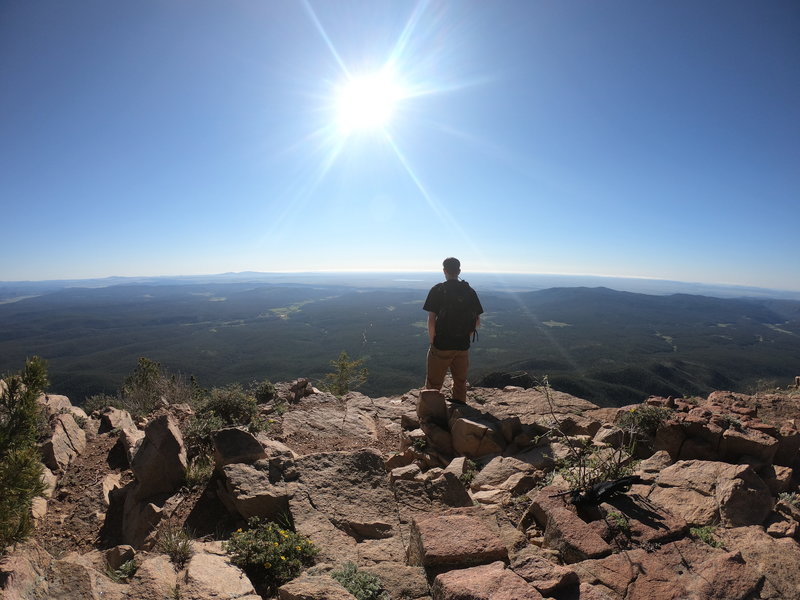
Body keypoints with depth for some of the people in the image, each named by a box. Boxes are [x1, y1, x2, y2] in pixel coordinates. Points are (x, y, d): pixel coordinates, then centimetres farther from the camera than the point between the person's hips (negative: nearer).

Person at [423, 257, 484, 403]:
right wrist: (465, 336, 13)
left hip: (441, 344, -4)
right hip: (463, 345, 4)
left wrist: (432, 341, -2)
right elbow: (477, 321, 3)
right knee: (460, 383, 19)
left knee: (433, 384, 8)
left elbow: (431, 320, -14)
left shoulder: (437, 290, -8)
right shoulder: (469, 291, 4)